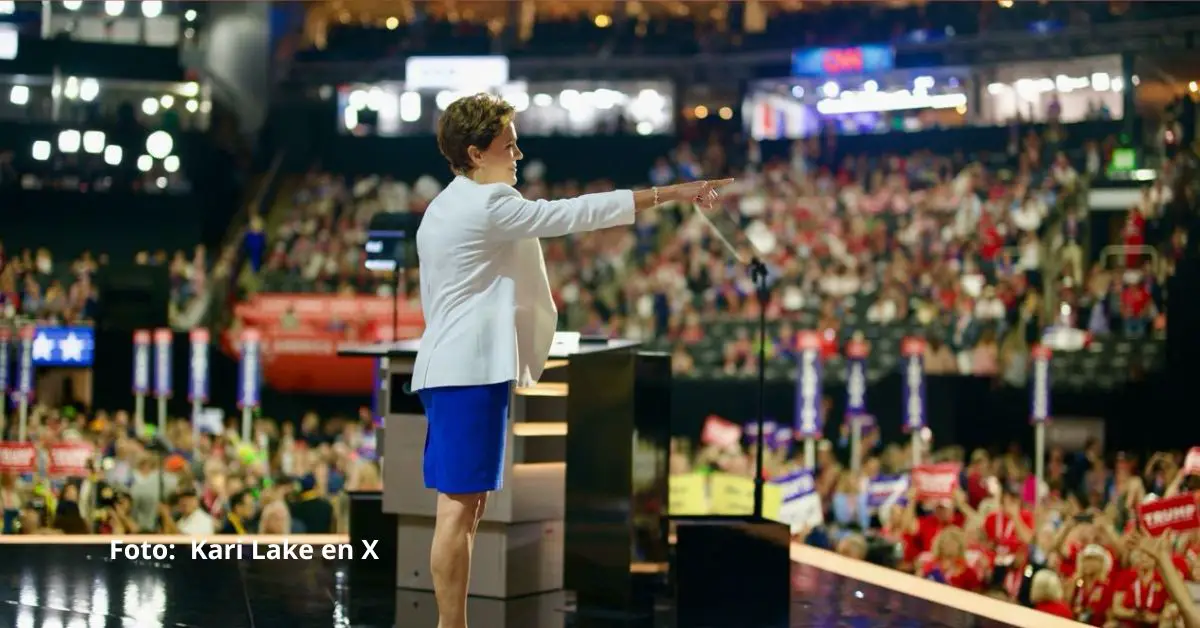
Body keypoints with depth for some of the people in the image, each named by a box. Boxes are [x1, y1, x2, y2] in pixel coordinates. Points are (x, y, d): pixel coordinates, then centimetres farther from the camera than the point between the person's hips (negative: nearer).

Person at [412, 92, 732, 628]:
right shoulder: (487, 203, -11)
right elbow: (571, 214, -15)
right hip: (470, 370, -10)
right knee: (459, 508, -9)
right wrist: (671, 193, -13)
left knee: (465, 506, 11)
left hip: (453, 366, 10)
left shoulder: (443, 210, 20)